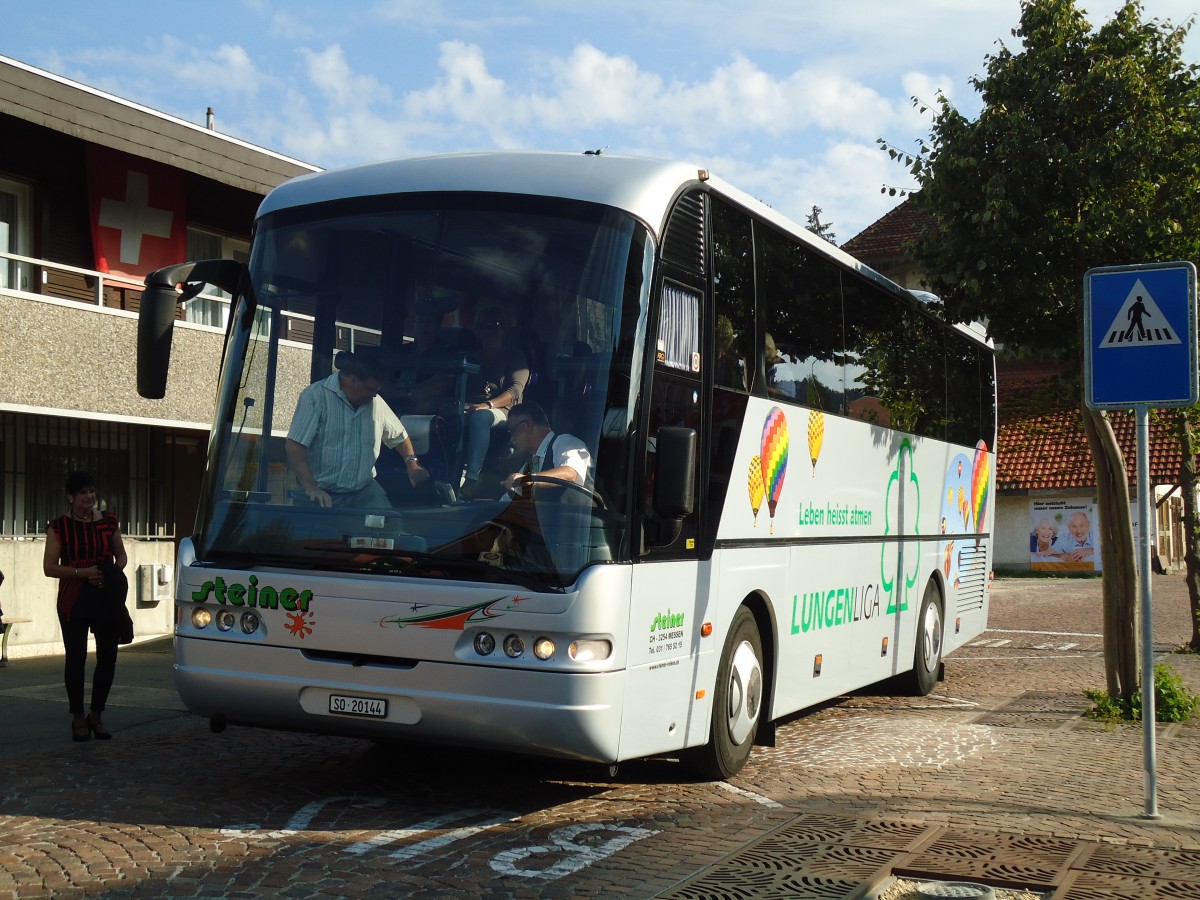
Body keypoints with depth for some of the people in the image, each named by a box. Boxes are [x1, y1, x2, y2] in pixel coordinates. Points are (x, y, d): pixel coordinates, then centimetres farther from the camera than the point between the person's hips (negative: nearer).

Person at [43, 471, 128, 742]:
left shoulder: (108, 522, 6)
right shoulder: (59, 527, -3)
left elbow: (121, 555, 15)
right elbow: (49, 567, -5)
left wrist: (115, 572, -6)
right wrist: (82, 572, -17)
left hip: (107, 598, 3)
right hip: (74, 600, -3)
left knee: (108, 656, 3)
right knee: (76, 657, 3)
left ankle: (97, 715, 18)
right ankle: (78, 718, 15)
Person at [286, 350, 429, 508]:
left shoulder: (375, 401, 8)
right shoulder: (316, 396, -9)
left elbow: (399, 435, 25)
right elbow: (294, 446, -15)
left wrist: (412, 463, 8)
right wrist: (311, 488, -25)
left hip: (365, 489, 4)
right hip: (325, 494, -4)